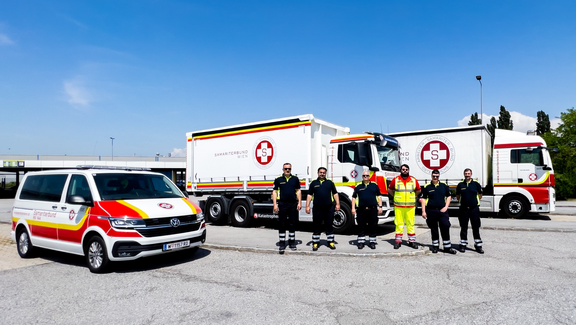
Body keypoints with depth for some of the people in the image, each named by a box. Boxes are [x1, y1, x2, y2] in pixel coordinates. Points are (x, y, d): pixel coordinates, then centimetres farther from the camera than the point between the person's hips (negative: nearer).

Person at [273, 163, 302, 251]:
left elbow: (298, 191, 11)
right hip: (282, 204, -2)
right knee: (282, 224, 3)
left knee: (292, 224, 8)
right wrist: (275, 204, -6)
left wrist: (299, 202, 2)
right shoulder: (278, 179, 2)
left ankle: (292, 242, 19)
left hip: (293, 204, 2)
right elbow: (274, 192, 2)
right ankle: (282, 243, 12)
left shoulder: (295, 179, 8)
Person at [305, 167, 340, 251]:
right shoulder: (313, 183, 8)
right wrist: (307, 206, -1)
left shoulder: (330, 183, 10)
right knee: (317, 226, 5)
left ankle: (331, 242, 18)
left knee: (329, 225, 7)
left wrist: (337, 204, 1)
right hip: (317, 209, 0)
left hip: (329, 208, 1)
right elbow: (309, 195, 6)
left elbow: (335, 194, 10)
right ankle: (315, 243, 13)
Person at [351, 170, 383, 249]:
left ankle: (372, 242, 14)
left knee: (372, 226, 4)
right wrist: (353, 208, 2)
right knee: (361, 227, 4)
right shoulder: (358, 186, 9)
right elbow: (354, 197, 9)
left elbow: (379, 196, 11)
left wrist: (380, 207, 3)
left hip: (373, 209, 0)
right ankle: (361, 242, 13)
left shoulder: (374, 185, 10)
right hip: (361, 209, 0)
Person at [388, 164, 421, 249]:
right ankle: (398, 241, 8)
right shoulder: (395, 180, 2)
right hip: (398, 206, -1)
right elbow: (389, 189, 16)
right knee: (399, 224, 1)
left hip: (410, 206, 1)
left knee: (410, 224, 4)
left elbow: (418, 190, 20)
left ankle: (411, 241, 12)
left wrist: (413, 197, 13)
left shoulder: (413, 180, 5)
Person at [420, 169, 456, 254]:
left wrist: (446, 207, 0)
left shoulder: (444, 185, 7)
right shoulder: (427, 186, 2)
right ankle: (435, 246, 21)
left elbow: (448, 196, 13)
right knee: (433, 229, 8)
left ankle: (447, 247, 6)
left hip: (442, 210, 1)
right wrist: (423, 211, -2)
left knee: (445, 227, -4)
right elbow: (423, 199, 3)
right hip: (431, 211, -1)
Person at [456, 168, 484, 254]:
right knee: (463, 228, 7)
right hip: (463, 209, 1)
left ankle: (478, 245, 13)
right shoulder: (460, 184, 4)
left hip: (474, 209, -1)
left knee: (476, 228, 4)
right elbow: (457, 196, 15)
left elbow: (480, 195, 11)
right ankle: (463, 244, 16)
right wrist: (463, 201, 8)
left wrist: (474, 201, 8)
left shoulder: (476, 184, 1)